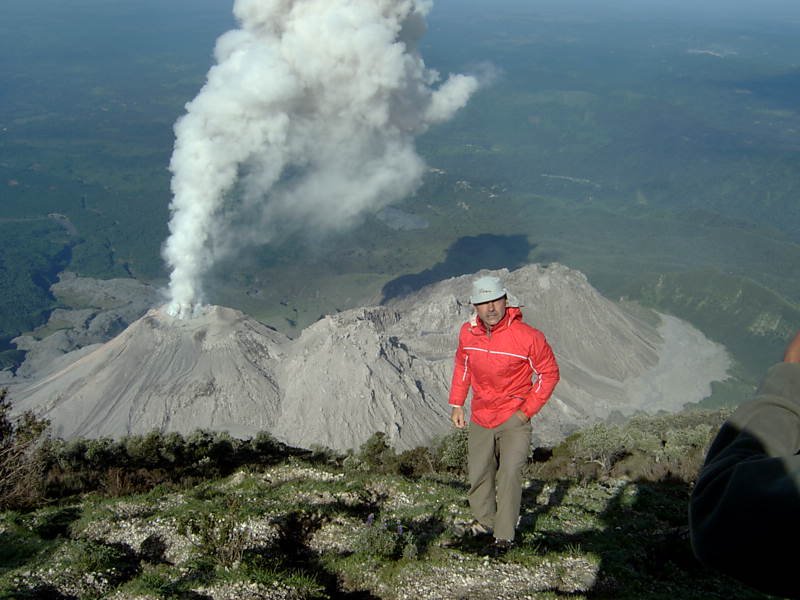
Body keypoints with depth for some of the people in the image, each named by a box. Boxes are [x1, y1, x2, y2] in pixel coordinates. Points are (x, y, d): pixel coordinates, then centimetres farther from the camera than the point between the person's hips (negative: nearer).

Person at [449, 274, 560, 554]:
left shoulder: (528, 336, -20)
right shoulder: (467, 333, -7)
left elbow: (549, 373, -7)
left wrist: (528, 410, -11)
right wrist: (457, 404, 7)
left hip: (514, 417, -4)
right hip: (480, 418, 4)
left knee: (510, 474, -13)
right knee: (478, 474, 14)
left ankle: (505, 535, 2)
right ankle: (484, 520, 37)